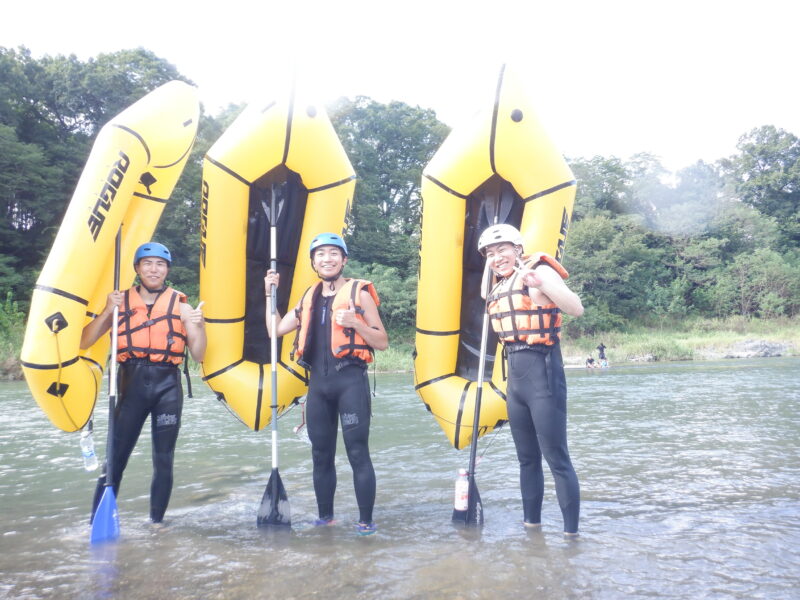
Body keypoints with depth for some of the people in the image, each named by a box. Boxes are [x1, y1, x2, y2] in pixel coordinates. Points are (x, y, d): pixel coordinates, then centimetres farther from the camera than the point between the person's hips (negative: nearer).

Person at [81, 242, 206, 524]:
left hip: (168, 386, 0)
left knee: (164, 459, 5)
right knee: (116, 456, 0)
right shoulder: (121, 302, 8)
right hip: (132, 384, 0)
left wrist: (199, 325, -13)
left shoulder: (180, 305, 6)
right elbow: (83, 342, 2)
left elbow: (198, 355, 4)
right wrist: (107, 311, -9)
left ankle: (156, 521, 18)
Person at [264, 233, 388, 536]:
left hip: (350, 380, -5)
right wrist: (270, 293, 13)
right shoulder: (309, 298, 15)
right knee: (321, 455, 12)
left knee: (357, 453, -5)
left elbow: (382, 343, -2)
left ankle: (366, 521, 6)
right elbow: (275, 330, 18)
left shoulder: (359, 293, 0)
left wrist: (354, 322, -17)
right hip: (318, 382, 6)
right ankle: (324, 518, 25)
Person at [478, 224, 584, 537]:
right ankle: (531, 524, 29)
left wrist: (540, 284, -36)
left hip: (542, 370, -8)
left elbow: (577, 309, -24)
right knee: (527, 458, 17)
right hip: (515, 376, 9)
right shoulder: (498, 287, 13)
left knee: (556, 458, -4)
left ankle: (571, 532, 6)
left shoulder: (539, 271, -9)